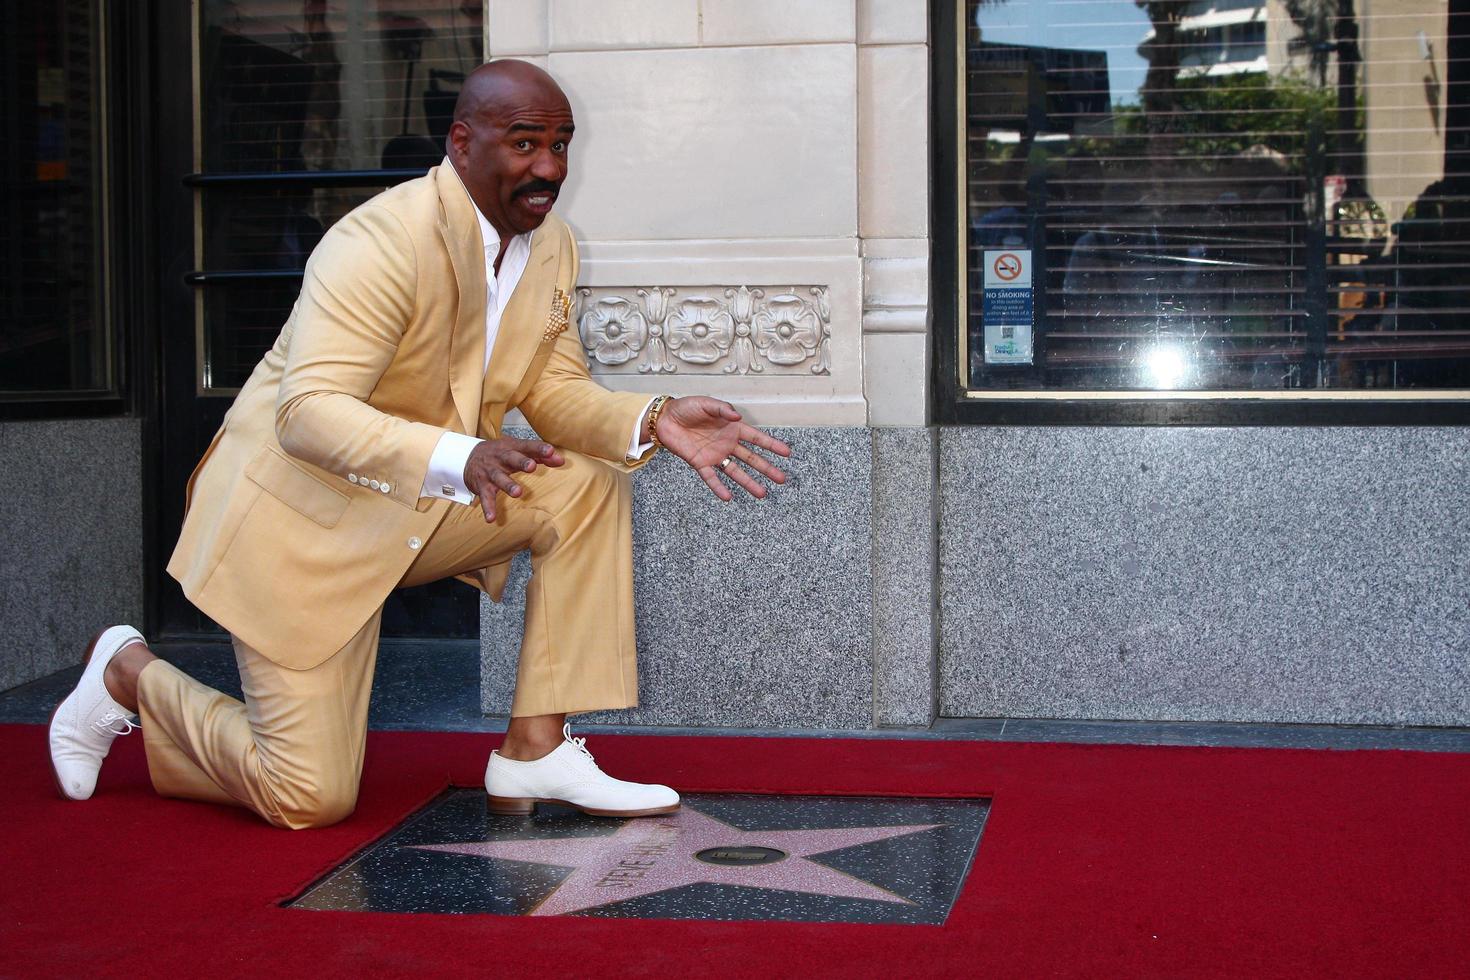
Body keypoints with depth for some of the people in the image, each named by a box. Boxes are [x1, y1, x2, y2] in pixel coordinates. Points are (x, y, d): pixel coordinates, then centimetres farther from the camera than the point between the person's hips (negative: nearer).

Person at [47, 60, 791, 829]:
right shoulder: (381, 244, -27)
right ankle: (129, 673, 20)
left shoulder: (551, 248, -1)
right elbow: (309, 414, -36)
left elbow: (553, 391, 4)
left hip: (420, 502, 7)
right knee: (310, 800, -6)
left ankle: (535, 749, -9)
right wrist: (458, 458, -52)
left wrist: (653, 422, -16)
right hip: (303, 513, -7)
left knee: (590, 487, -14)